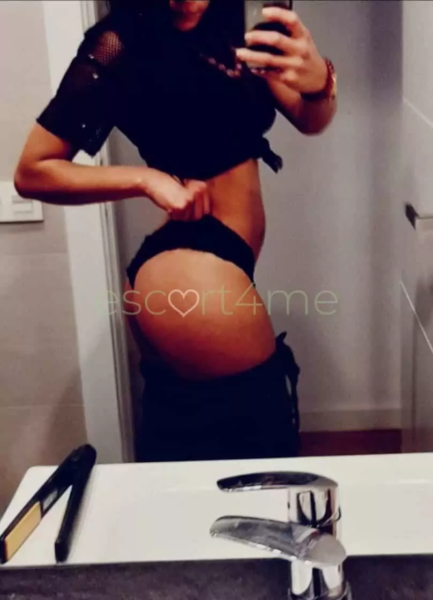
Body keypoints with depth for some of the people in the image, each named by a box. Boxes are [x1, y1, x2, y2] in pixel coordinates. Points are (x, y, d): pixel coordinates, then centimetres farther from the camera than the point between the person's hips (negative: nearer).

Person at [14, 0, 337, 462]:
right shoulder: (119, 47, -8)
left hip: (208, 274, 8)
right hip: (194, 280, -8)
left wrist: (318, 79, -18)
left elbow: (310, 121, 4)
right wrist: (147, 179, -16)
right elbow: (32, 173, -6)